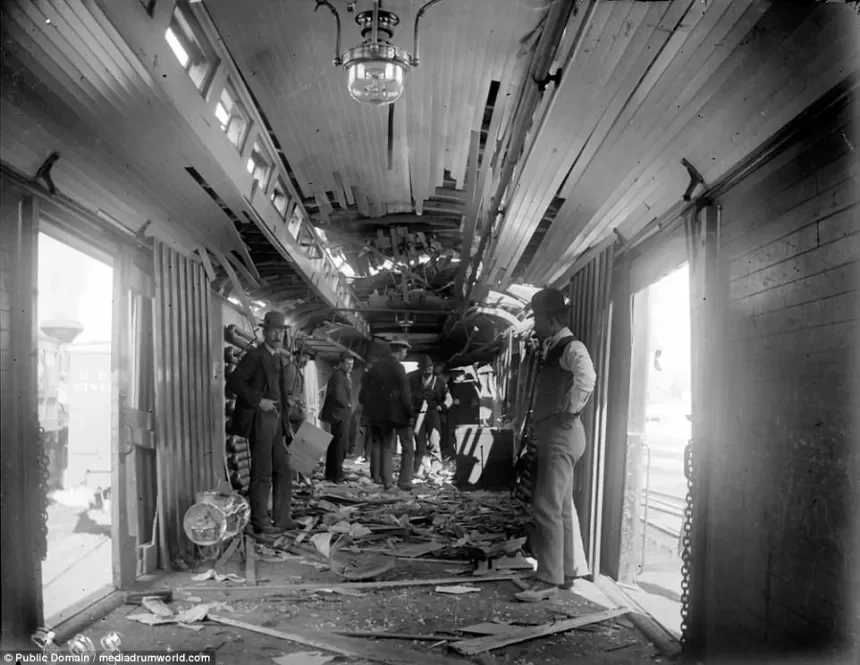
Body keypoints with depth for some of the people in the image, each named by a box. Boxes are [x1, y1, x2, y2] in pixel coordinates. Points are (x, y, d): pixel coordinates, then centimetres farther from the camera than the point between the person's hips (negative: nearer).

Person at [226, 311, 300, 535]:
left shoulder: (279, 358, 16)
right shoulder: (254, 356, -9)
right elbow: (233, 382, -18)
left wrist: (285, 421, 13)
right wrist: (258, 401, -19)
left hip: (276, 422, 8)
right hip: (260, 421, -8)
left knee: (283, 471, 10)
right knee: (262, 474, -2)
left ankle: (282, 518, 18)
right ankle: (260, 522, 7)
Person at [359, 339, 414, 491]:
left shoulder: (376, 366, 7)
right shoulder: (397, 367, -12)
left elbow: (364, 391, 10)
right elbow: (404, 393, -15)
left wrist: (369, 408, 18)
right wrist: (410, 413, -9)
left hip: (380, 413, 6)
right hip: (398, 412, -6)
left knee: (386, 446, 13)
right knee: (407, 447, 3)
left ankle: (386, 480, 12)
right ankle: (404, 481, -2)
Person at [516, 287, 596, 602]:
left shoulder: (571, 347, -13)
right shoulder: (551, 348, 15)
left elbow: (586, 379, -33)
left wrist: (572, 411, -21)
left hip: (562, 433, -10)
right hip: (550, 434, 10)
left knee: (547, 507, -11)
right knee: (561, 507, 15)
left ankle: (549, 579, -6)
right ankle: (567, 572, 26)